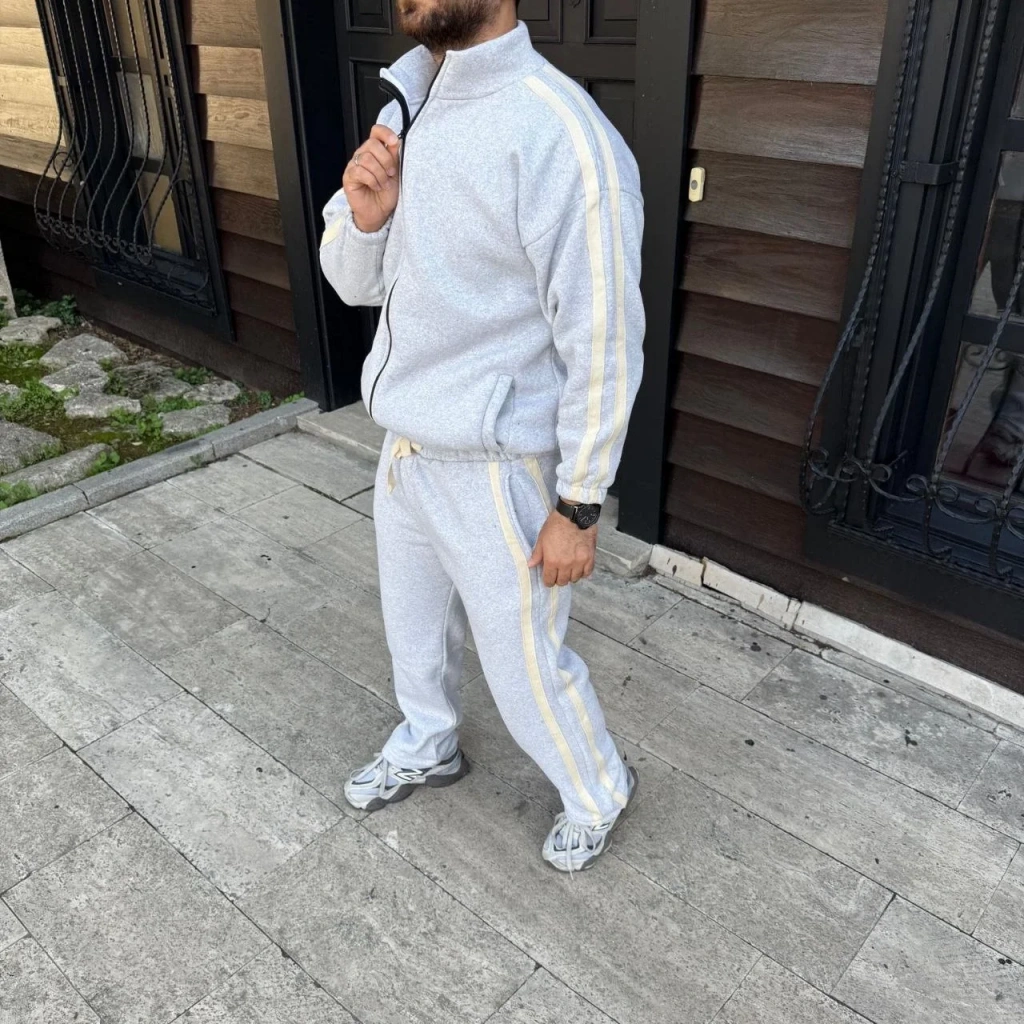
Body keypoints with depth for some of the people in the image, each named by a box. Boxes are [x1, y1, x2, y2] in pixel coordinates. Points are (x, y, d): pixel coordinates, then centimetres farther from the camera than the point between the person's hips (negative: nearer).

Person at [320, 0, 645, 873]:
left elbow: (604, 344, -20)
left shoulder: (561, 135, -23)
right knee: (414, 619, 26)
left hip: (496, 466, -7)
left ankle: (600, 792, 40)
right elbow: (357, 284, 8)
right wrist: (364, 214, -14)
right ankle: (428, 746, 54)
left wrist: (578, 506, -15)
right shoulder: (405, 110, 4)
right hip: (406, 447, 8)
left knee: (524, 661, 11)